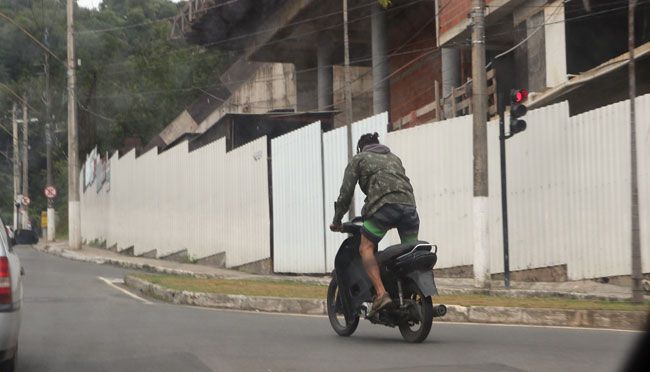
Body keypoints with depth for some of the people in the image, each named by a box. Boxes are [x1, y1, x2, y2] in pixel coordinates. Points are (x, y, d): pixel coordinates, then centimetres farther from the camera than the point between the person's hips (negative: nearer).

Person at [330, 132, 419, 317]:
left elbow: (346, 192, 15)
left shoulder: (359, 159, 21)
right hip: (409, 203, 5)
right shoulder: (394, 157, 35)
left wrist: (337, 221, 21)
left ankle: (381, 293, -22)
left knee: (366, 248, -4)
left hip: (384, 204, -5)